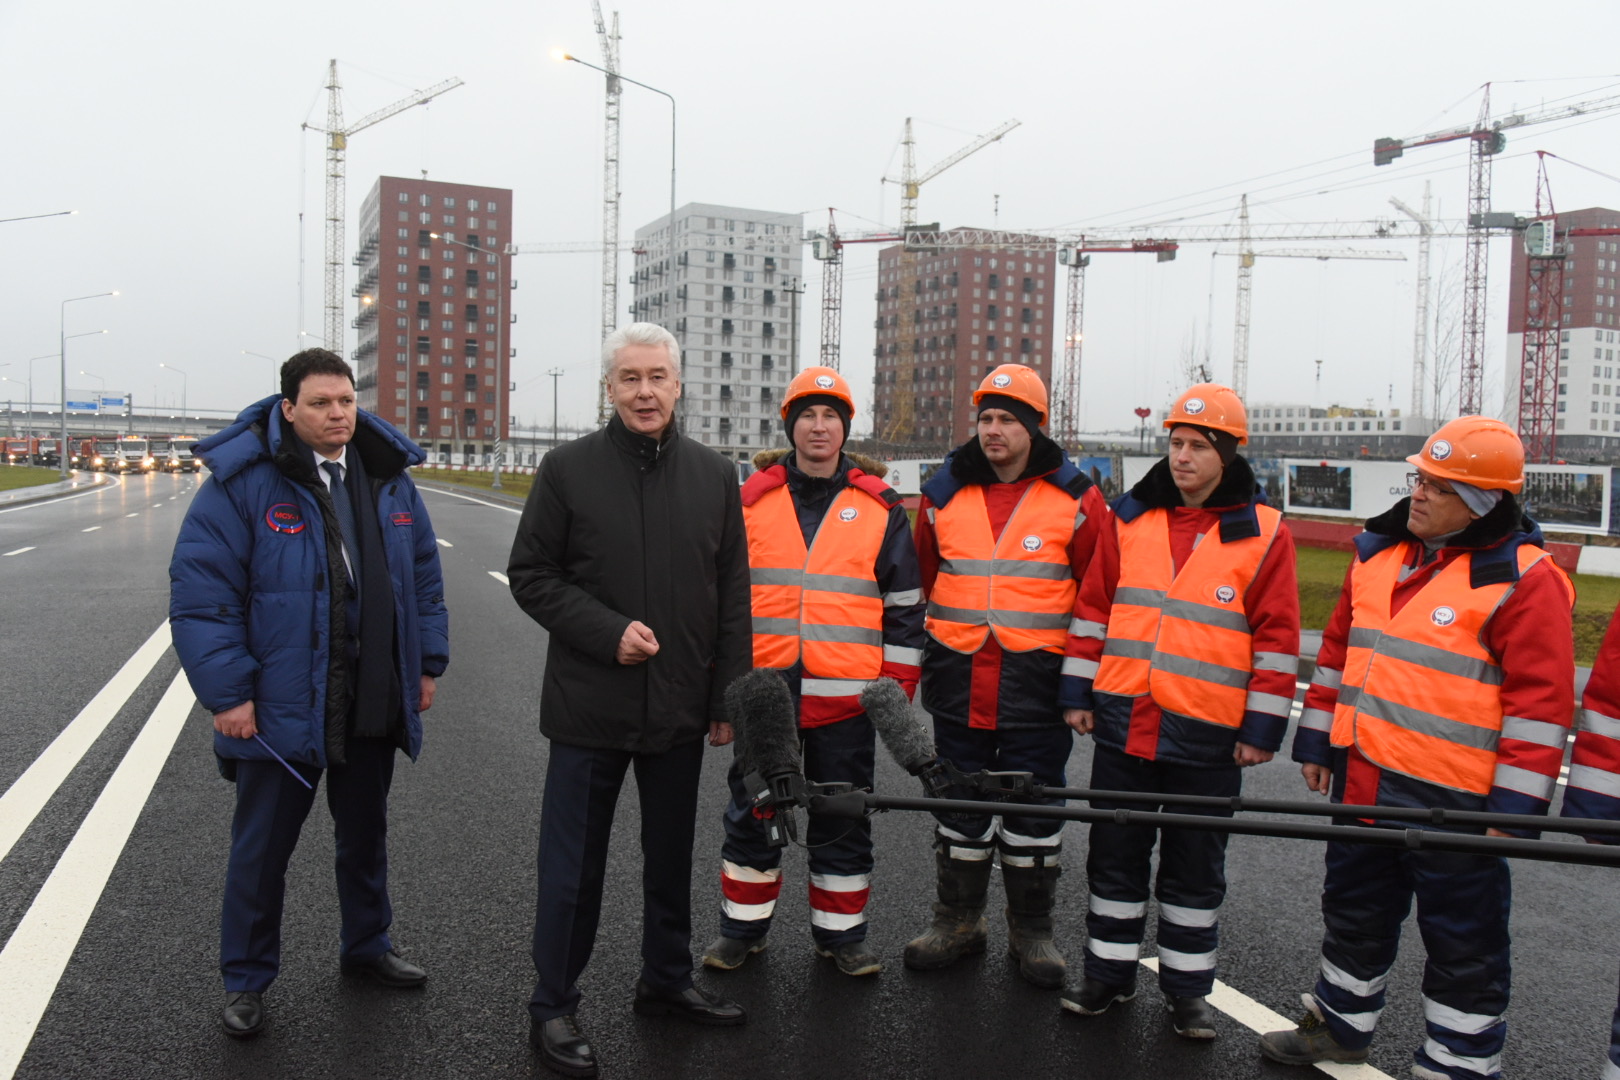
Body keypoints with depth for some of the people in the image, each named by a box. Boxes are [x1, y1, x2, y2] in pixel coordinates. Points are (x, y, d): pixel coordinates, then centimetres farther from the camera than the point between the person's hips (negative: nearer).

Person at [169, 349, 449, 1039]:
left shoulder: (389, 479, 5)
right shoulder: (242, 481, -12)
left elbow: (423, 577, 12)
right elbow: (200, 593, -14)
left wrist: (428, 664, 9)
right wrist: (227, 694, -17)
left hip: (372, 709, 5)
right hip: (281, 711, -5)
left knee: (365, 836, 21)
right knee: (261, 849, 9)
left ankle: (366, 947, 41)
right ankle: (246, 981, 28)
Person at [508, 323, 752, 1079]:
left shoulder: (714, 475, 4)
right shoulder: (568, 469, -4)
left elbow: (733, 596, 6)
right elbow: (530, 575, -3)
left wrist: (727, 697, 4)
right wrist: (608, 633, -15)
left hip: (681, 707, 3)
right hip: (590, 705, -3)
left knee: (671, 857, 18)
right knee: (574, 865, 7)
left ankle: (666, 982, 36)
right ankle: (553, 1008, 23)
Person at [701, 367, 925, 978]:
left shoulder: (880, 509, 3)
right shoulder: (751, 501, 5)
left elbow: (904, 607, 6)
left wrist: (898, 688, 1)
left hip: (845, 694, -1)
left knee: (843, 818, 10)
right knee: (751, 812, 11)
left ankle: (840, 933, 26)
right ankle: (742, 927, 28)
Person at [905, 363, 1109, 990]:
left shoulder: (1075, 498, -2)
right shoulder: (944, 493, 6)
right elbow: (917, 583, 15)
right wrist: (904, 667, 14)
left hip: (1036, 685, -2)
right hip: (958, 680, 3)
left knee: (1035, 809, 8)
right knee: (959, 803, 13)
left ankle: (1032, 930, 25)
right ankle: (958, 920, 29)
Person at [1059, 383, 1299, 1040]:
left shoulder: (1263, 533, -4)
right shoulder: (1130, 518, 4)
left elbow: (1277, 638, -3)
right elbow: (1093, 608, 8)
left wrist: (1262, 728, -6)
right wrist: (1078, 692, 6)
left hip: (1207, 736, -2)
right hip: (1123, 721, 3)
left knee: (1195, 868, 12)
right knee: (1115, 855, 13)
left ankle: (1187, 989, 28)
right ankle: (1109, 974, 29)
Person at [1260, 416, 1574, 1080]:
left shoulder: (1522, 578, -13)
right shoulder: (1378, 553, 6)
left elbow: (1541, 698, -14)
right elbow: (1338, 649, 14)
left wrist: (1516, 802, -15)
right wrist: (1317, 740, 14)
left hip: (1453, 800, -7)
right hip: (1362, 778, 7)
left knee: (1463, 941, 9)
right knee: (1354, 911, 22)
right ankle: (1341, 1024, 40)